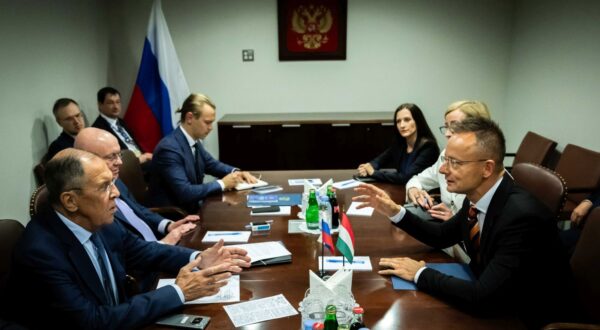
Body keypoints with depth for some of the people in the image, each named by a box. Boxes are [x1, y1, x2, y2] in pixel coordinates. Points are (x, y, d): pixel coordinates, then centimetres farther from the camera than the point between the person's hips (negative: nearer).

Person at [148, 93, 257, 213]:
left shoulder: (194, 141, 1)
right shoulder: (169, 148, -23)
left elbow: (212, 164, 17)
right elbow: (185, 193, -27)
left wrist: (236, 172, -1)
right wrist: (222, 184, -19)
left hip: (192, 207, 7)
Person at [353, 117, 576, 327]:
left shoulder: (522, 216, -32)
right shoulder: (477, 196, -8)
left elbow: (482, 298, -33)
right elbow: (443, 236, 8)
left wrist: (420, 273, -21)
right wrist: (394, 211, -5)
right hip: (494, 303, 6)